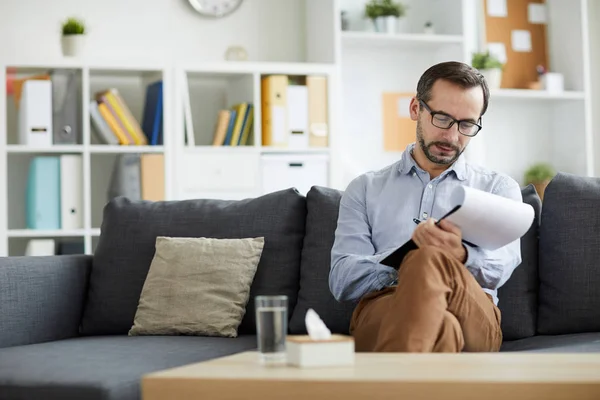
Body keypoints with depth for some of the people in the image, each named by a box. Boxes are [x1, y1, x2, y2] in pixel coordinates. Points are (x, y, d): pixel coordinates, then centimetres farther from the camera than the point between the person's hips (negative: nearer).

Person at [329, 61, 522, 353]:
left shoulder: (499, 188, 22)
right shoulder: (365, 189, 24)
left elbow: (499, 267, 1)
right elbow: (342, 281, 8)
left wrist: (460, 256, -25)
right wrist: (409, 253, -12)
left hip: (474, 319, 1)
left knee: (432, 262, -38)